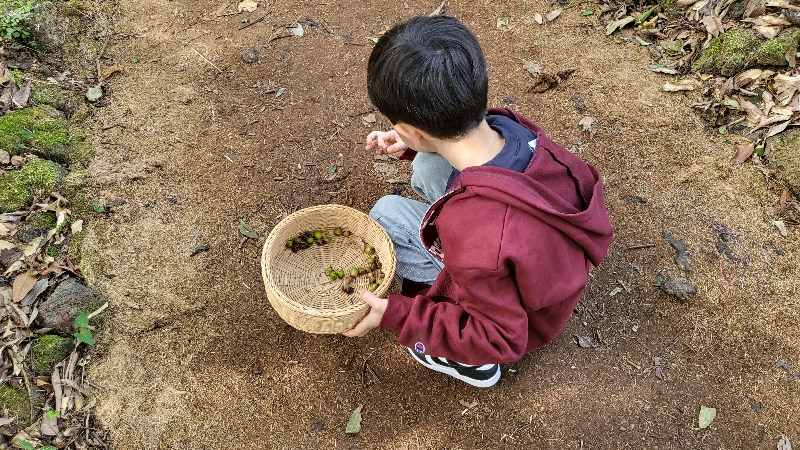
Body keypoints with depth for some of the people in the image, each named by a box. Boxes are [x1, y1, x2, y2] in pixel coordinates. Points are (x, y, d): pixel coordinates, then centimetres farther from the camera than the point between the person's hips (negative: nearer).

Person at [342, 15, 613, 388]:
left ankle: (466, 359, 4)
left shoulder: (478, 238, -43)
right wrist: (411, 147, 1)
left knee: (386, 214, -6)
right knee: (428, 163, 2)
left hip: (518, 321, -5)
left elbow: (500, 340, -27)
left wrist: (395, 315, -24)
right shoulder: (515, 130, -22)